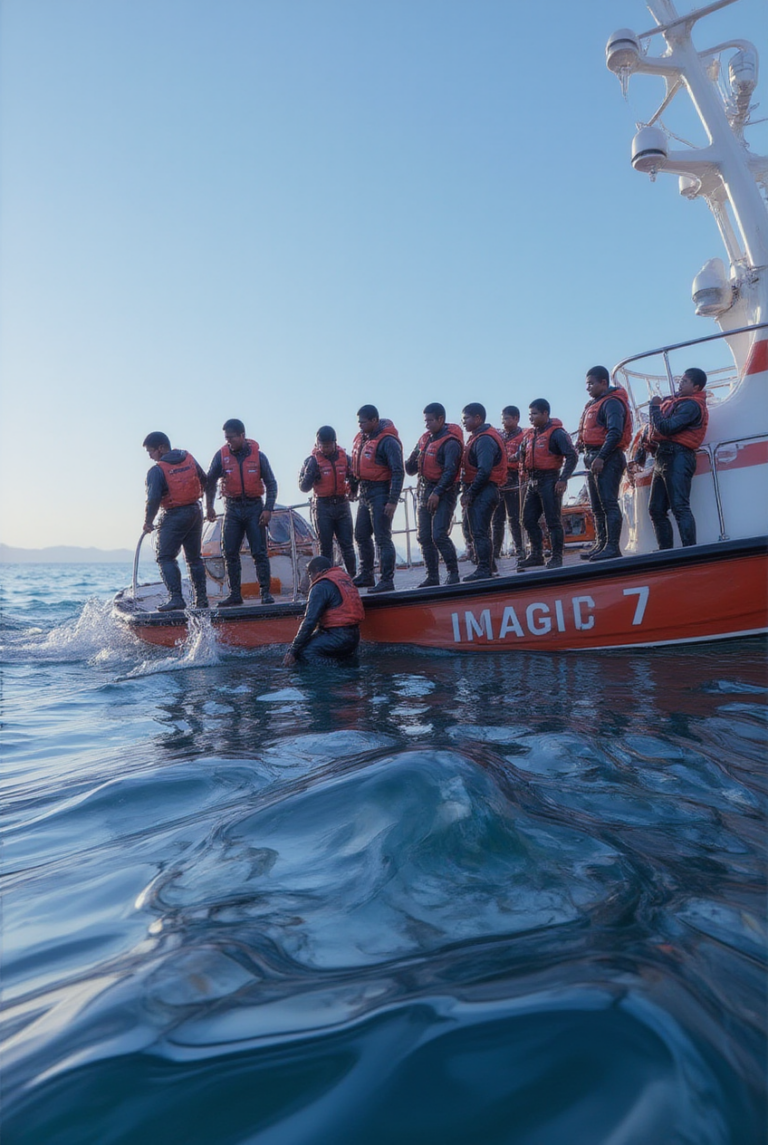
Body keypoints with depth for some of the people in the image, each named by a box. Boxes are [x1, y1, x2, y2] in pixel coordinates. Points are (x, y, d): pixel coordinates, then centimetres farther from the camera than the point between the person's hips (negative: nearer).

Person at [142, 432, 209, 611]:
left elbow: (153, 499, -19)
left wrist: (148, 522, -6)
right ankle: (201, 598, 13)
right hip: (195, 512, 7)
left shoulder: (157, 470, -13)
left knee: (166, 557, -2)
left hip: (174, 516, -7)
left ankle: (176, 597, -14)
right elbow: (204, 482, 12)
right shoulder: (189, 459, 5)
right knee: (194, 557, 14)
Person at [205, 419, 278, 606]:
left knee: (259, 552, -4)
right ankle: (234, 594, 9)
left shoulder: (257, 455, -3)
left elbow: (271, 484, 0)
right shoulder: (222, 455, -1)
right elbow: (210, 482, 1)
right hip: (232, 508, 2)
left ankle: (265, 592, 1)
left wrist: (268, 509, -9)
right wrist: (209, 507, -8)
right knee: (230, 553, 1)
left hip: (254, 508, -2)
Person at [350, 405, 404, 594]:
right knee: (361, 536, 15)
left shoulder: (387, 441, -14)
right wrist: (353, 489, 15)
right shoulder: (361, 438, 10)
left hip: (380, 493, -9)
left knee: (383, 539, -6)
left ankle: (387, 581, 1)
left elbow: (398, 472, -17)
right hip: (364, 493, 9)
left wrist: (393, 501, -21)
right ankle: (366, 576, 28)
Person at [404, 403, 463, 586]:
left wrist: (437, 493, -24)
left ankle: (453, 573, 0)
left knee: (439, 535, -14)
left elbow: (450, 471, -19)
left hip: (443, 492, -8)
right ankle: (432, 576, 15)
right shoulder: (425, 438, 13)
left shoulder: (450, 442, -11)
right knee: (424, 537, 7)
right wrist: (411, 463, -7)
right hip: (424, 491, 8)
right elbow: (411, 468, 16)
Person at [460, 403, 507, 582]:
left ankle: (484, 570, -8)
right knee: (478, 532, 13)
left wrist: (470, 493, -18)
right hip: (479, 492, 10)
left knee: (479, 532, -10)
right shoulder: (478, 437, 18)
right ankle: (483, 568, 18)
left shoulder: (484, 440, -14)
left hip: (483, 492, -10)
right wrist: (467, 491, 9)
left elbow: (484, 471, -22)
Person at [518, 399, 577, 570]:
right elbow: (522, 456, 27)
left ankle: (557, 557, 2)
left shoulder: (556, 433, -9)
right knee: (528, 520, 10)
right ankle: (536, 555, 20)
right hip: (533, 482, 8)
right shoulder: (529, 434, 13)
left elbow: (572, 456, -14)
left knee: (553, 521, -5)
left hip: (549, 481, -8)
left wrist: (563, 479, -21)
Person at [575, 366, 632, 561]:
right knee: (597, 507, 12)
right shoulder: (594, 404, 20)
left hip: (607, 459, -10)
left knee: (609, 503, -12)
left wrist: (601, 457, -26)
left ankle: (612, 547, -13)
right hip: (593, 459, 10)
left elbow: (615, 433, -21)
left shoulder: (612, 403, -10)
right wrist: (580, 446, 4)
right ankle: (601, 545, 18)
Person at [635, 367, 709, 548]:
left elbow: (666, 428, -18)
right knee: (656, 509, 9)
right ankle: (666, 551, 11)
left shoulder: (691, 405, -7)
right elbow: (657, 428, 24)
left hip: (677, 458, -10)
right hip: (662, 458, 10)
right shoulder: (677, 402, 23)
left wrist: (654, 408, -4)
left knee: (680, 507, -16)